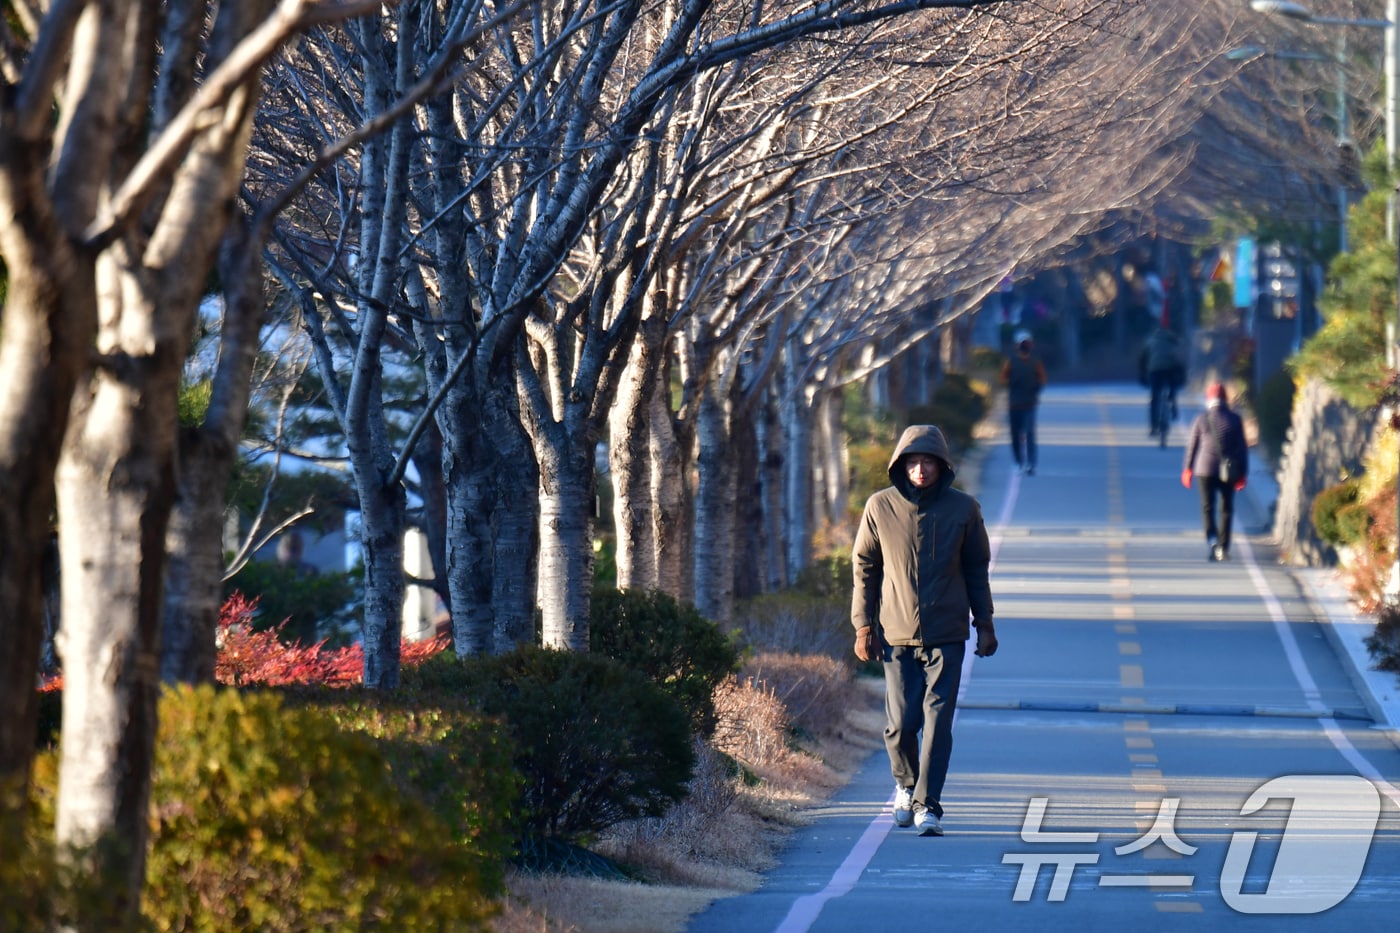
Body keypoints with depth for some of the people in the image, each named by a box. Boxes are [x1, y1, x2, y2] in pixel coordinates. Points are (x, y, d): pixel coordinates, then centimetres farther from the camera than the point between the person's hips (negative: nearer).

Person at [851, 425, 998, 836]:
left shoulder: (963, 508, 0)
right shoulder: (880, 507, -1)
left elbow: (977, 568, 10)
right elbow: (864, 567, 6)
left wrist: (985, 624, 8)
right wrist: (863, 626, 2)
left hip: (946, 636, 0)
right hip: (897, 634, 0)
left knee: (938, 721, -8)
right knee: (901, 724, 2)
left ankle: (927, 804, -4)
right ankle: (906, 787, 28)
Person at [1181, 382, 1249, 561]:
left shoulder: (1201, 419, -3)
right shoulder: (1235, 420, 0)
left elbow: (1192, 445, 3)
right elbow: (1242, 448, 3)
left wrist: (1187, 469, 13)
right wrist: (1242, 473, 9)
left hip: (1205, 469, -1)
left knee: (1207, 508, 2)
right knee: (1227, 509, 11)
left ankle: (1212, 539, -22)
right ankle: (1223, 548, 9)